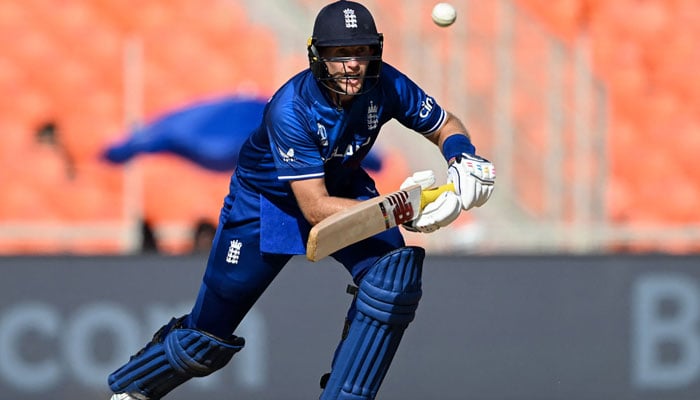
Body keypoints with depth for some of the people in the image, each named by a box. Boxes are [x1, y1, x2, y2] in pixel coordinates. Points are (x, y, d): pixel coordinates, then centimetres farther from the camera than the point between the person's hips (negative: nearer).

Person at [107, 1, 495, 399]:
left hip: (345, 190, 4)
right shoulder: (291, 109, -36)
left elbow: (447, 126, -7)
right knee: (208, 341, 2)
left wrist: (463, 160, -30)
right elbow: (315, 208, -37)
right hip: (266, 201, -4)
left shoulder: (385, 85, -23)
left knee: (395, 272, -26)